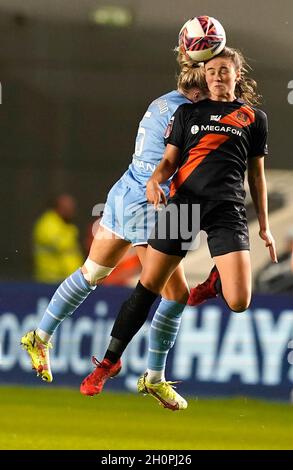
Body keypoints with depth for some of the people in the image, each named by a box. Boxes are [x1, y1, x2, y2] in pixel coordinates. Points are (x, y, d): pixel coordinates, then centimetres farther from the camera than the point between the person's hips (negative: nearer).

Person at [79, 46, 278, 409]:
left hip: (228, 209, -1)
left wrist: (264, 226, 13)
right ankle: (110, 361, 12)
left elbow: (256, 174, 15)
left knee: (238, 302, -16)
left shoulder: (254, 118, 11)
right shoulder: (188, 113, 14)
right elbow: (170, 160, 11)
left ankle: (216, 281, 21)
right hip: (183, 202, 1)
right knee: (147, 287, -1)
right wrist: (155, 180, -12)